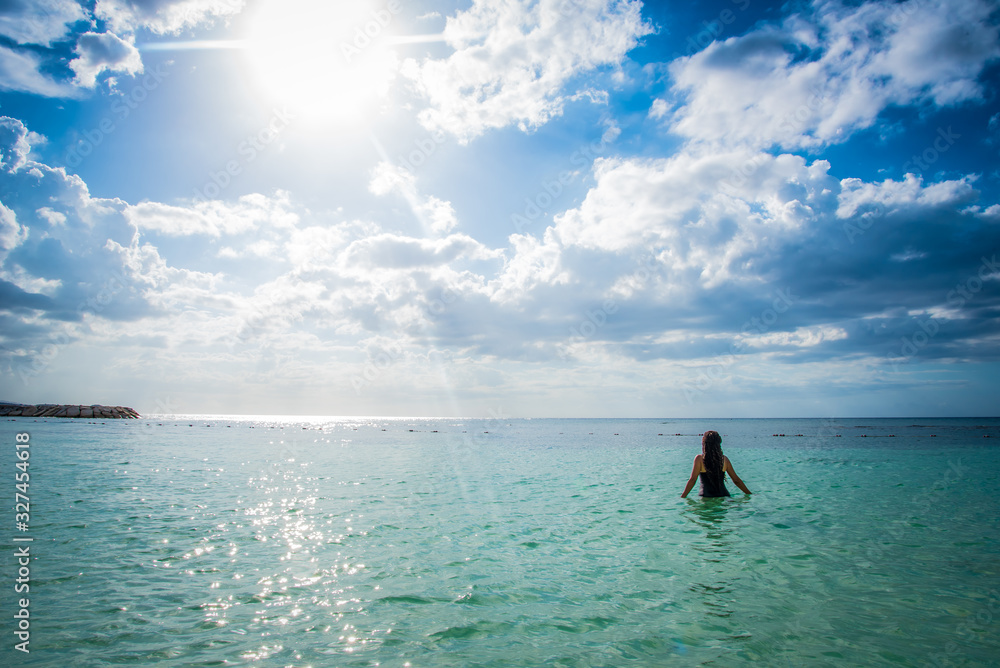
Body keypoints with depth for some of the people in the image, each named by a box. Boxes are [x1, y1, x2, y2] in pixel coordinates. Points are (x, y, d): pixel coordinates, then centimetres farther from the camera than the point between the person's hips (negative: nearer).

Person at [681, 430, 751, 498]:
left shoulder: (699, 459, -3)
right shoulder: (724, 459, 7)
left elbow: (692, 480, -5)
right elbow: (736, 480, 13)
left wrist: (683, 496, 2)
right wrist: (750, 494, 24)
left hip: (706, 496, -3)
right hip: (723, 495, 4)